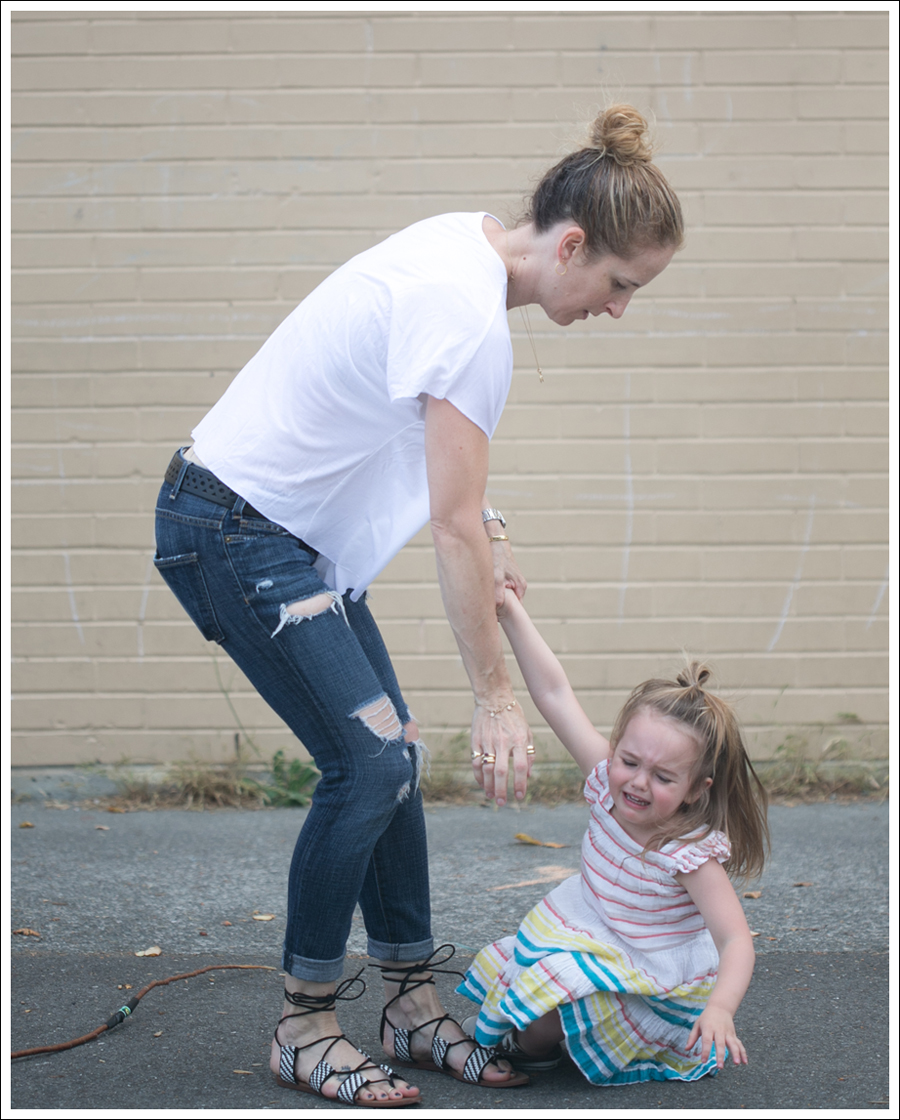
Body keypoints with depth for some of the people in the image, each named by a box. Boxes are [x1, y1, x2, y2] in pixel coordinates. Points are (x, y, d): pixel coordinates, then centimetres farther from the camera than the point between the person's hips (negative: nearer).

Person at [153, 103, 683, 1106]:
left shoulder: (466, 244, 4)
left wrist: (484, 525, 8)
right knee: (367, 761, -11)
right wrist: (495, 696, -18)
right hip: (232, 527, -10)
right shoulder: (468, 312, -26)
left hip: (299, 532, 10)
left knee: (390, 759, 7)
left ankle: (412, 1005, 17)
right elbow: (454, 532, -24)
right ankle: (302, 1026, 4)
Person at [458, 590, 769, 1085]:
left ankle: (531, 1047, 6)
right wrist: (511, 612, -21)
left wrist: (720, 1009, -51)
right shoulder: (610, 783, -15)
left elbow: (735, 940, -32)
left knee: (543, 998, -24)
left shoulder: (691, 852, -29)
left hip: (653, 988, -6)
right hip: (593, 938, 6)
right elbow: (555, 695, -17)